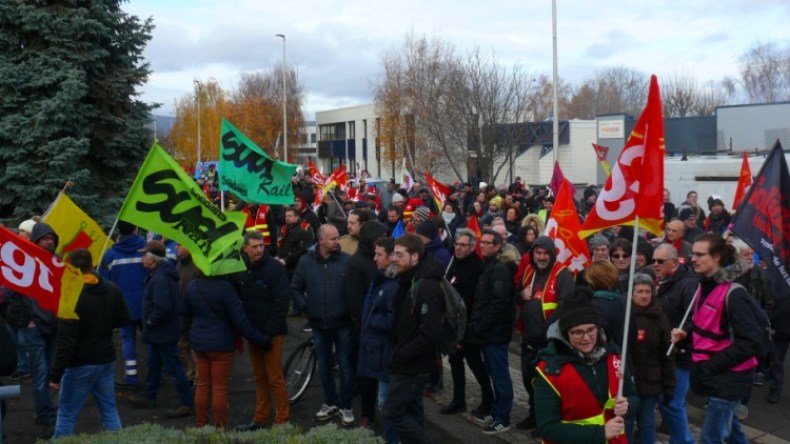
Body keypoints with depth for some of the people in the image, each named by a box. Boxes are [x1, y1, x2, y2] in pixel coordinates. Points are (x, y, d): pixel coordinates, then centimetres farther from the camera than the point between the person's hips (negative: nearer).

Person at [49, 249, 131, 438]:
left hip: (81, 364, -6)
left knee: (67, 415, 4)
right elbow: (123, 320, 13)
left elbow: (66, 340, -20)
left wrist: (55, 373, -17)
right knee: (109, 410, 13)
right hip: (107, 359, 6)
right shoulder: (112, 289, 0)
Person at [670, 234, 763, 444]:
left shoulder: (733, 294, -20)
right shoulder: (705, 286, 6)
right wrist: (686, 331, 1)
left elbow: (751, 341, -22)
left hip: (728, 377, -8)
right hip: (711, 373, 9)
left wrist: (712, 365, -19)